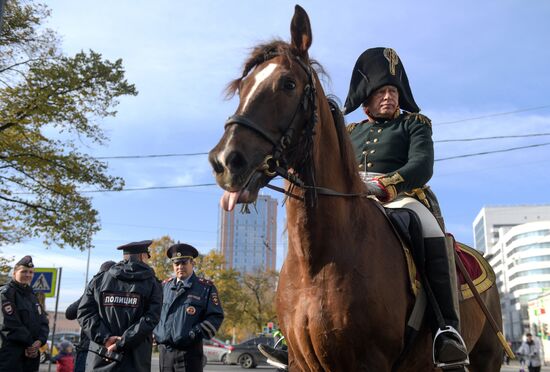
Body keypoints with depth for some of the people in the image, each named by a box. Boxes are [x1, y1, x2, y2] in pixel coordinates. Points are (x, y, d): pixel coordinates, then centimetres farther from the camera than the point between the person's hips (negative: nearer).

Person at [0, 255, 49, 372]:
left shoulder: (32, 296, 19)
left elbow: (43, 322, 11)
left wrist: (40, 341, -8)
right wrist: (30, 344, -13)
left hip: (31, 354, 7)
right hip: (10, 354, -7)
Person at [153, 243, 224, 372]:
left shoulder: (206, 288, 0)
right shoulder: (164, 286, 13)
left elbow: (216, 316, -5)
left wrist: (195, 334, -14)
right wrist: (156, 333, 6)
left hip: (189, 351, -4)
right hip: (164, 350, 4)